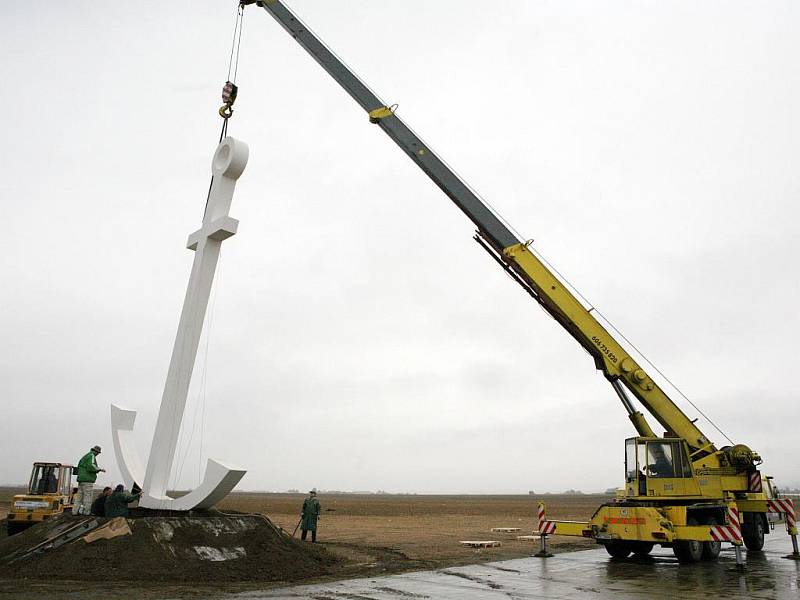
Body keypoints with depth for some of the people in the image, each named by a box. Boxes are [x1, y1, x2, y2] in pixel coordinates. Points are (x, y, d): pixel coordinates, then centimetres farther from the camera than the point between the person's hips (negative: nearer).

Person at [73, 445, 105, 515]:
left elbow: (79, 468, 24)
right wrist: (100, 469, -13)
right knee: (88, 496, -7)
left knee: (79, 495, 9)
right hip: (87, 480, -9)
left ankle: (75, 510, 5)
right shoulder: (92, 456, -8)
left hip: (80, 479, 9)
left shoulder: (84, 457, 21)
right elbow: (91, 466, -23)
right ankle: (86, 511, -9)